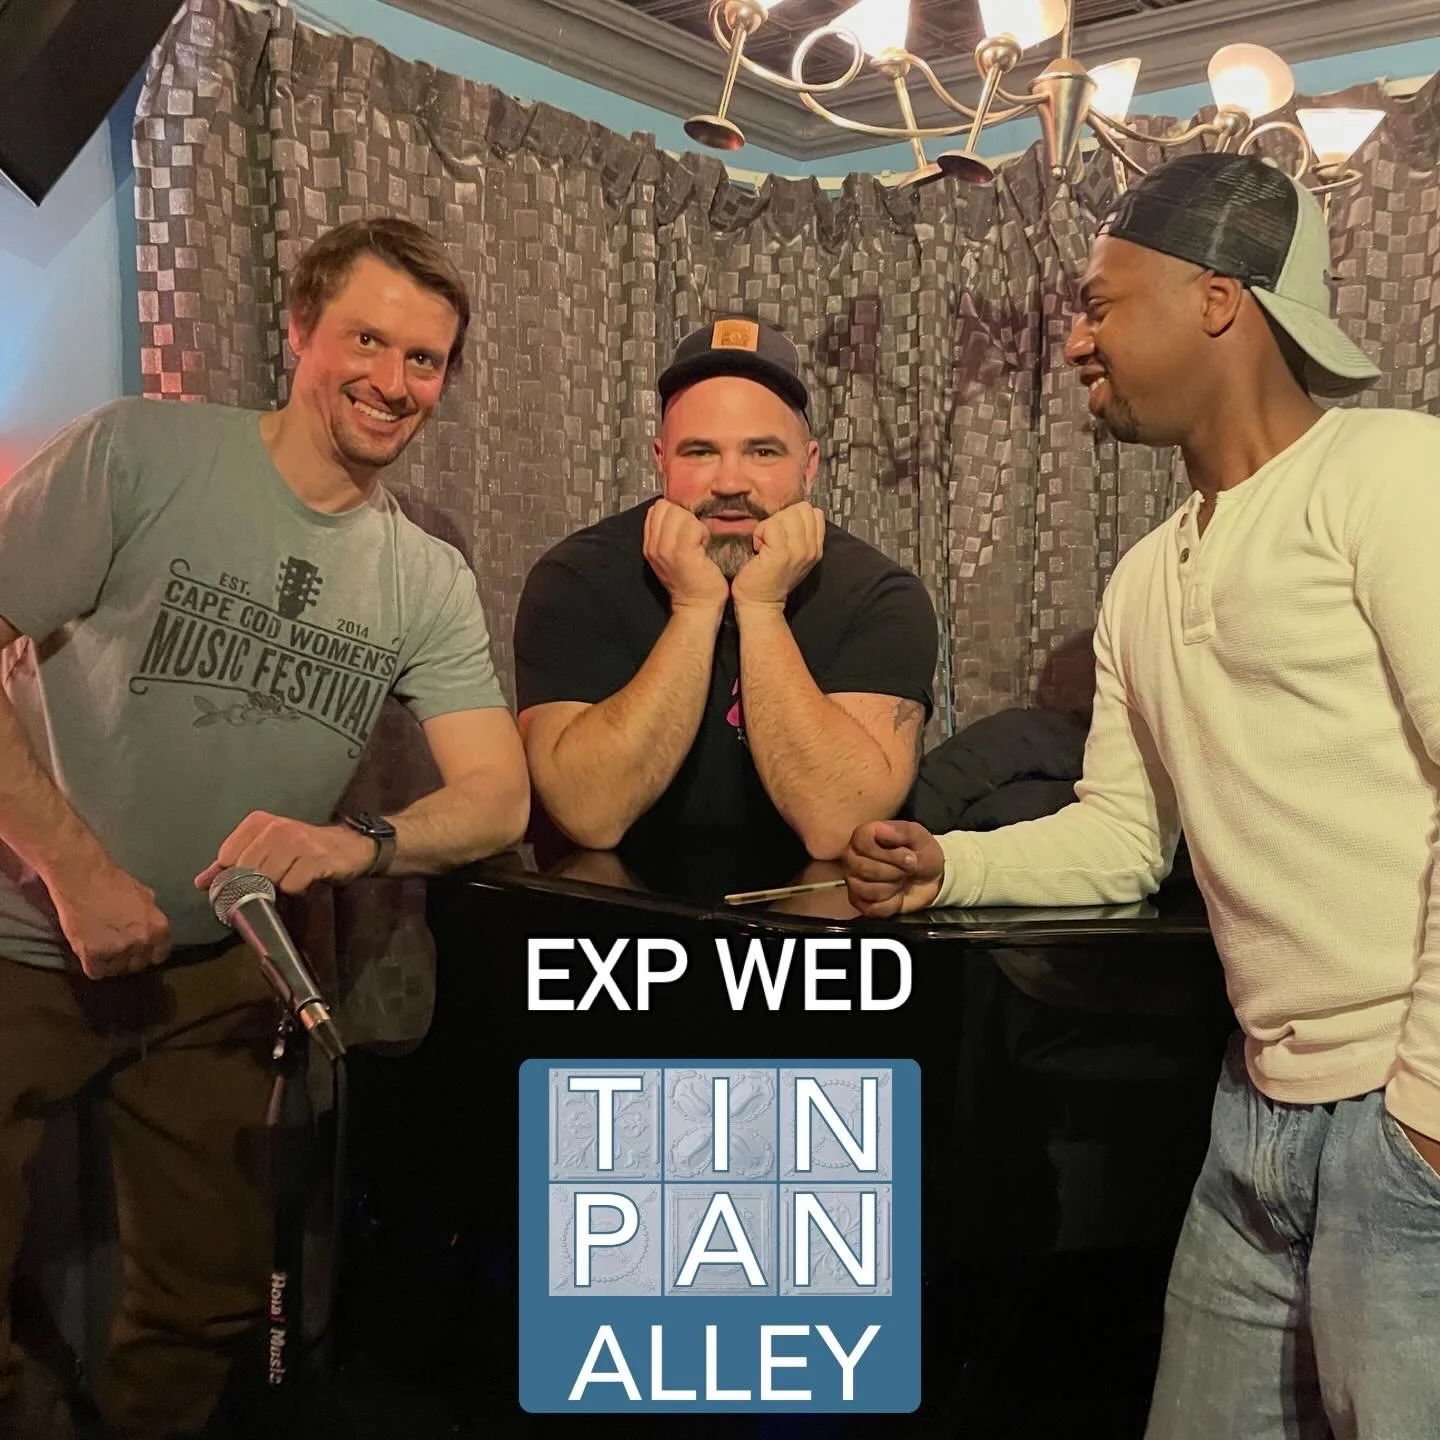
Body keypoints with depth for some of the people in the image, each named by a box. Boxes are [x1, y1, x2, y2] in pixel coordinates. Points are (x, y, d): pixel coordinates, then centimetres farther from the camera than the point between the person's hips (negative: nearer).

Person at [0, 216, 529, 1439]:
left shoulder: (429, 582, -1)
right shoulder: (140, 453, -11)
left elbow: (499, 798, -7)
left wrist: (360, 842, -28)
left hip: (219, 973, 4)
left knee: (210, 1306, 13)